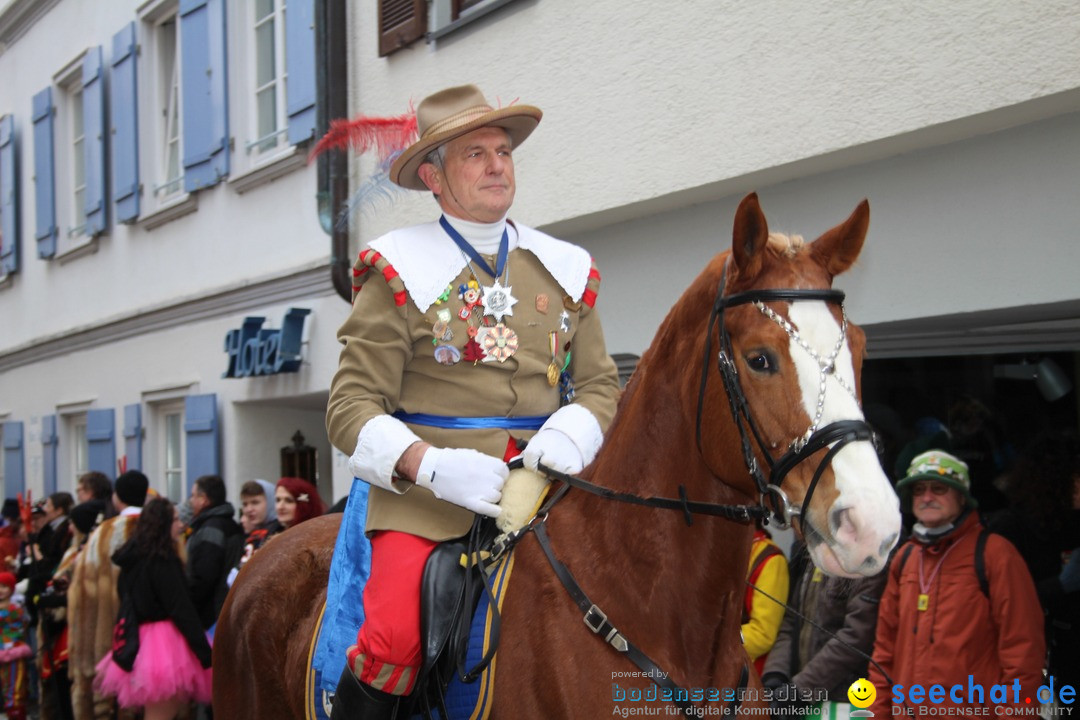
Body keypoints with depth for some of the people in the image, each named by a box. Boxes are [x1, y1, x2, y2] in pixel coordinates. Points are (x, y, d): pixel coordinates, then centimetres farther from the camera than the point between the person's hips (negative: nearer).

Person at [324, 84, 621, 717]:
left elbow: (601, 384, 16)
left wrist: (566, 438, -8)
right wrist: (433, 467, -19)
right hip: (426, 496, -4)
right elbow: (352, 408, -2)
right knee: (394, 636, -26)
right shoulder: (401, 272, 3)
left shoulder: (566, 270, 15)